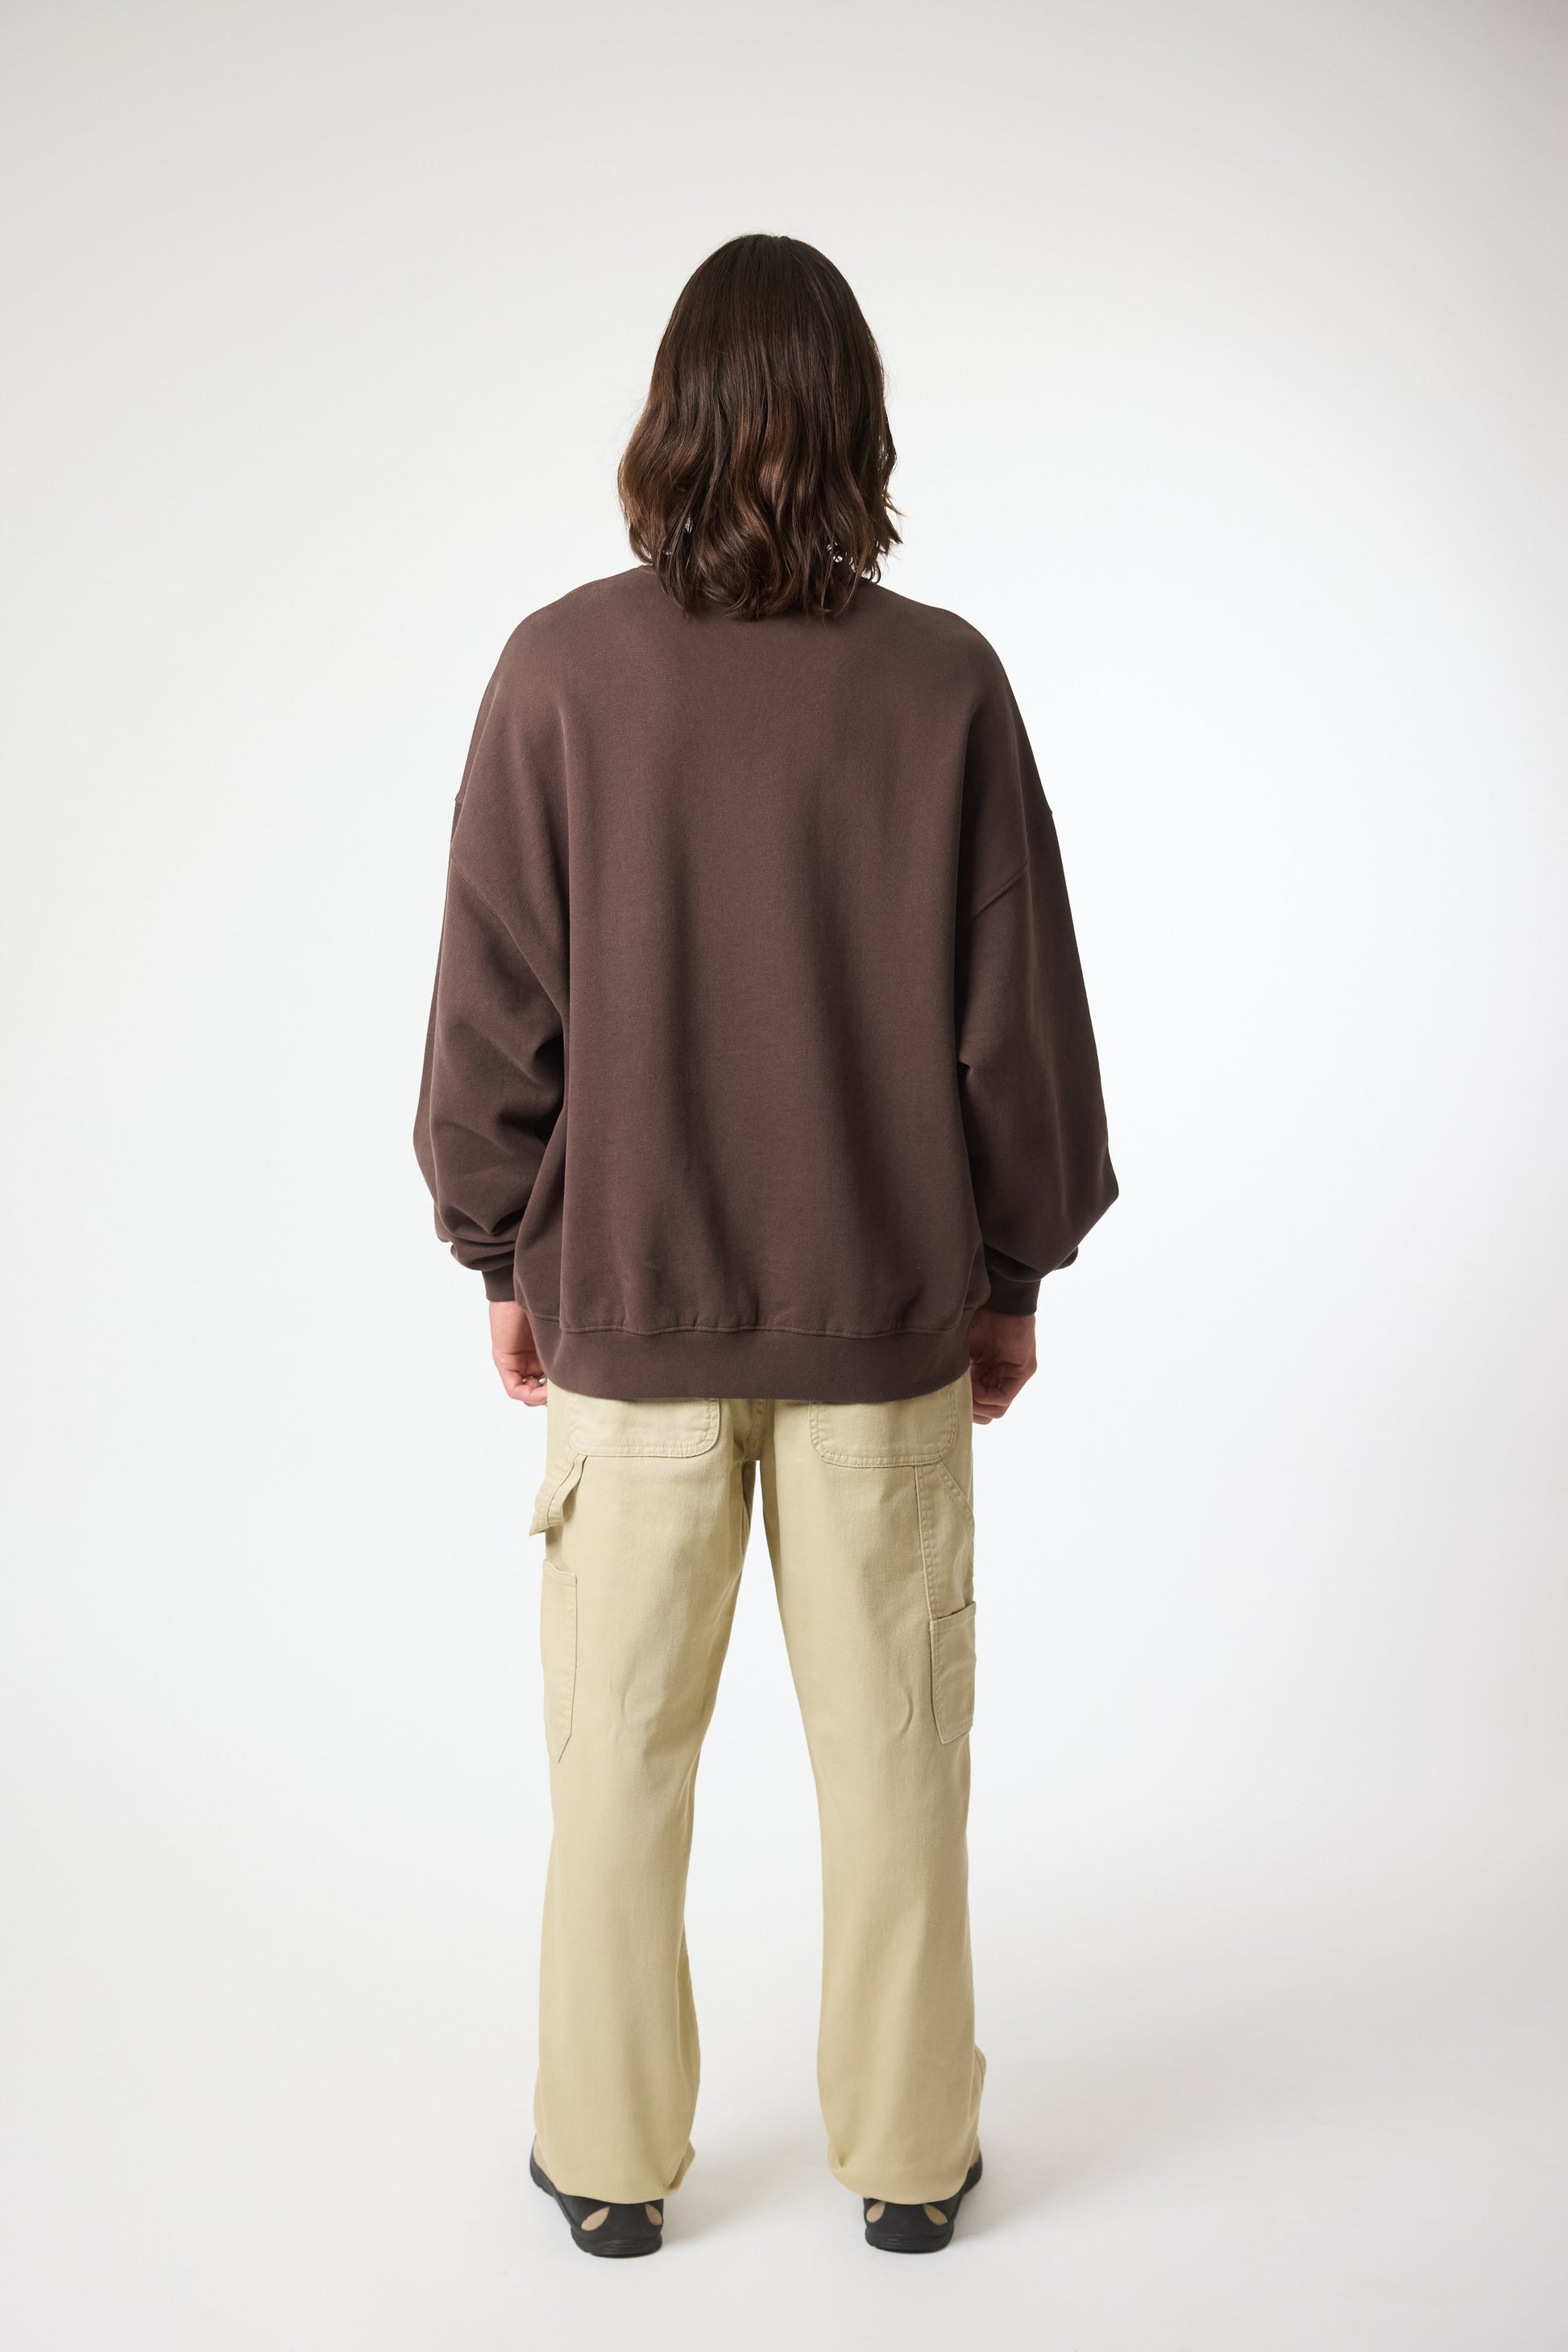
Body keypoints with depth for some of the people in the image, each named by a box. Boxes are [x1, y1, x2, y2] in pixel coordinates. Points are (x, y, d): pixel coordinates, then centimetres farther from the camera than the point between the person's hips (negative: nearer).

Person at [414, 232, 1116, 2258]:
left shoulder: (563, 670, -8)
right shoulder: (943, 682, -7)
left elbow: (494, 1008, -4)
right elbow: (1018, 1012, -3)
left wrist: (506, 1259, 8)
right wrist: (1014, 1268, 9)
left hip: (626, 1311, 0)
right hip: (884, 1314, 1)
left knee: (621, 1752, 14)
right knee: (891, 1746, 14)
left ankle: (612, 2162, 30)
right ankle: (909, 2157, 30)